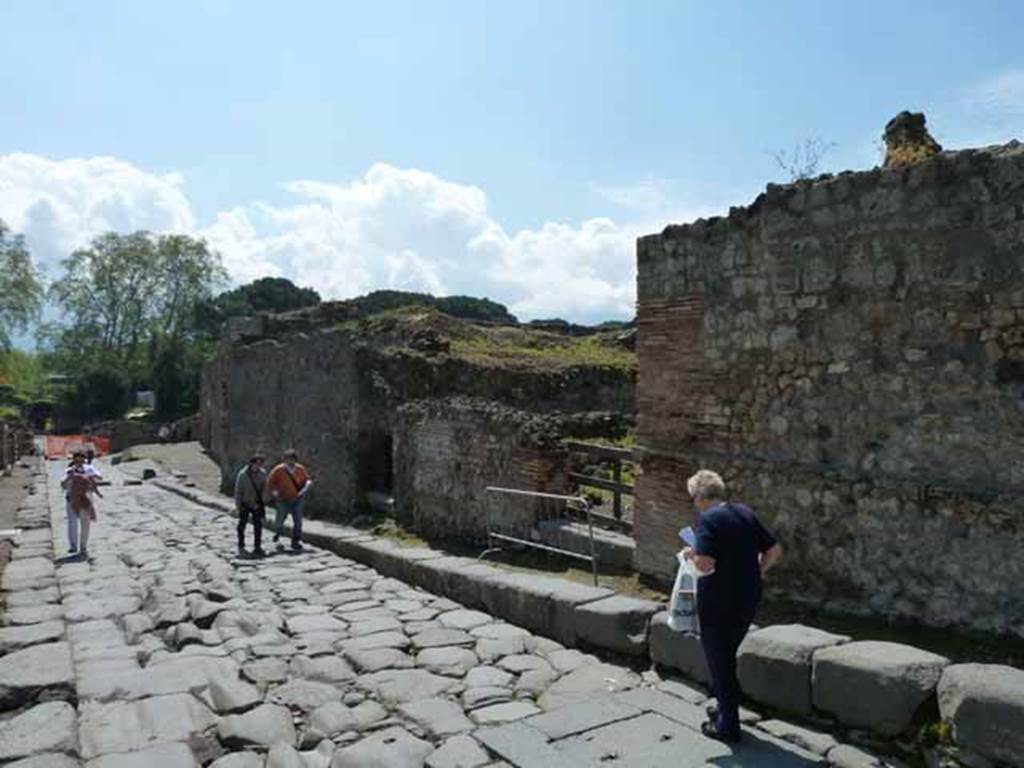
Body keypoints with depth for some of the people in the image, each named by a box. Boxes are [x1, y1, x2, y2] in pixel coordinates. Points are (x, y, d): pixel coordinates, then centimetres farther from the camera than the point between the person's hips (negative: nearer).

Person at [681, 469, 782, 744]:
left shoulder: (708, 518, -16)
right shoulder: (745, 512, 4)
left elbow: (705, 565, -26)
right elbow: (775, 551, 5)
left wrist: (691, 554, -6)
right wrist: (754, 572, 15)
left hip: (718, 602, -7)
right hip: (748, 599, 7)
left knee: (718, 661, 9)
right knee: (727, 656, 24)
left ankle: (727, 724, 18)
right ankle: (726, 708, 36)